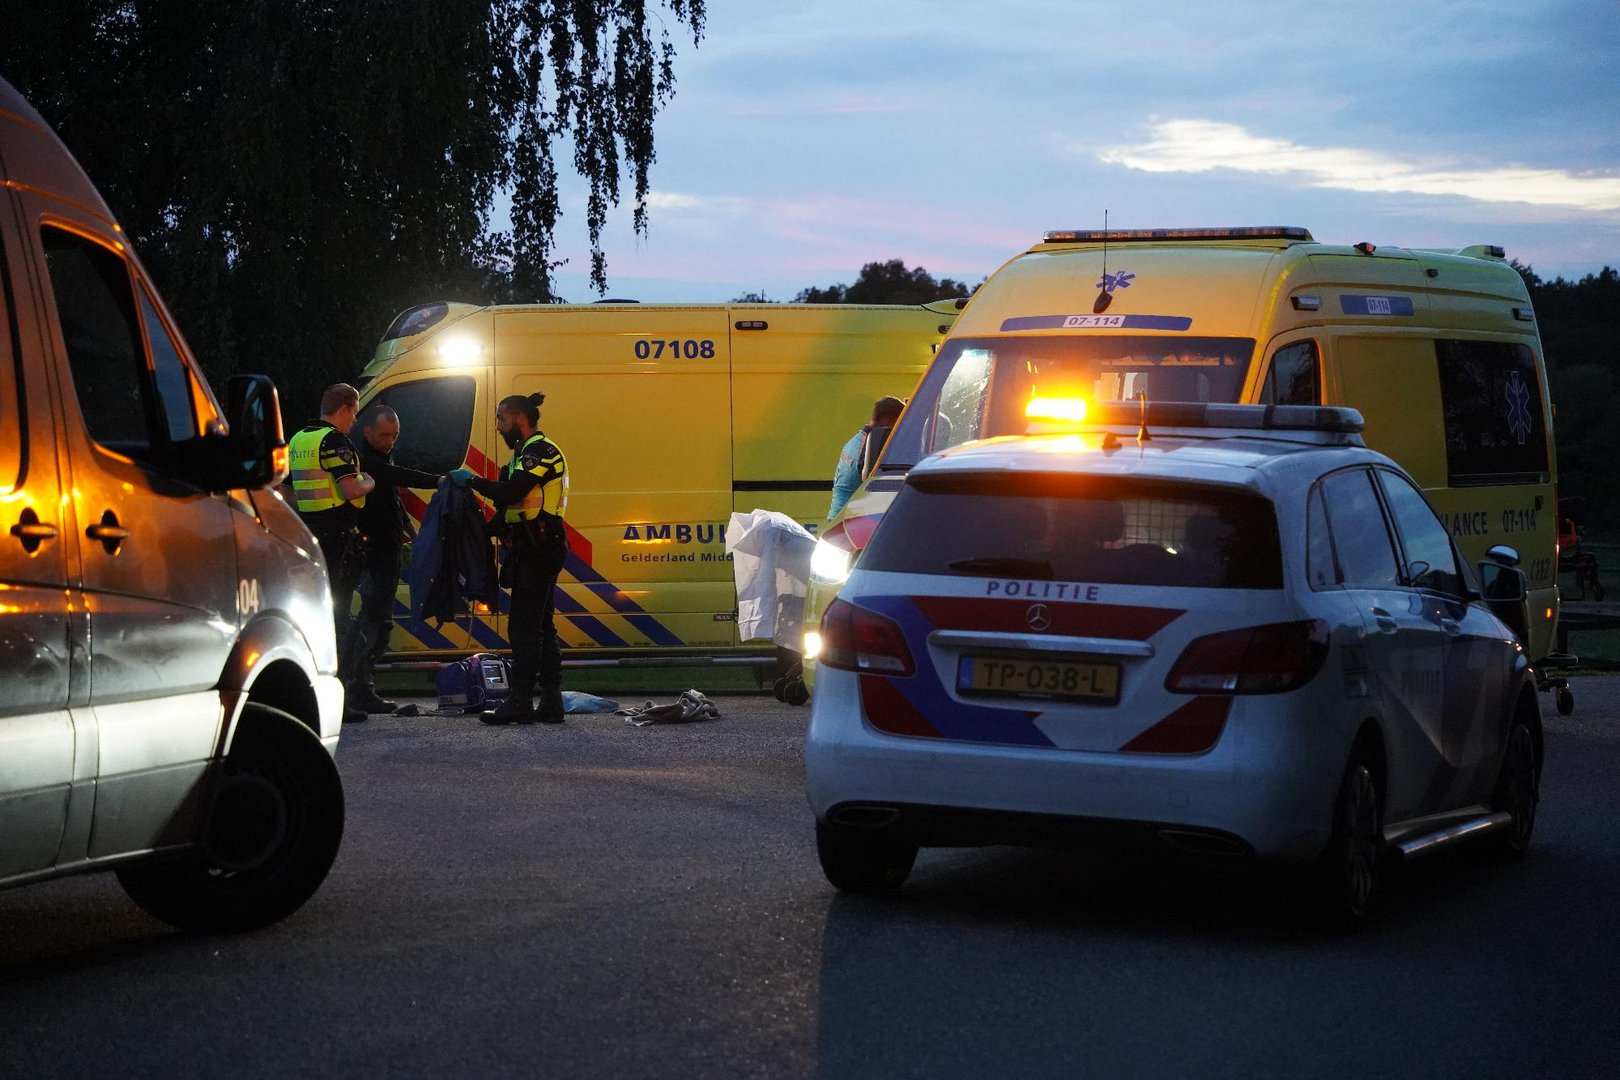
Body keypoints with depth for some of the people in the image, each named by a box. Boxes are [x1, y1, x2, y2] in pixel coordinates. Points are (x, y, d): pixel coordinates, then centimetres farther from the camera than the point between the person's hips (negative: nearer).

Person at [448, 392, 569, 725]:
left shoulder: (541, 451, -11)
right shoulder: (527, 453, 23)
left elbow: (511, 493, -23)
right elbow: (515, 504, 22)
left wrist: (471, 480, -12)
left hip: (536, 551, -11)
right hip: (535, 551, 11)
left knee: (525, 628, -11)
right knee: (540, 628, 10)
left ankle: (520, 702, -12)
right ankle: (551, 703, 11)